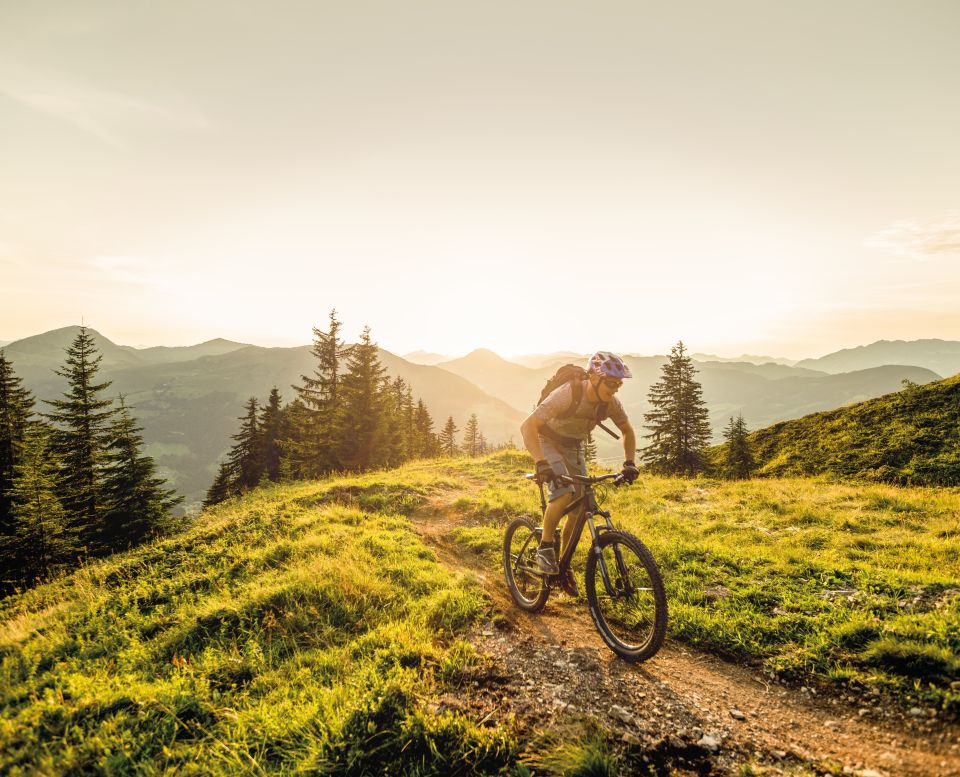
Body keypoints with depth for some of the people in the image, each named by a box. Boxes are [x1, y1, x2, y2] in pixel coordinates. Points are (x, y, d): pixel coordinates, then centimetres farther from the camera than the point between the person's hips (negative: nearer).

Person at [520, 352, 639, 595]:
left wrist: (629, 463, -13)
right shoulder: (567, 394, -34)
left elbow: (628, 431, 1)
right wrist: (541, 462, -49)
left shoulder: (610, 402, -17)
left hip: (574, 448, 6)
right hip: (548, 443, -5)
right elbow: (528, 426, -39)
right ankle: (545, 545, -6)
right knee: (565, 494, -30)